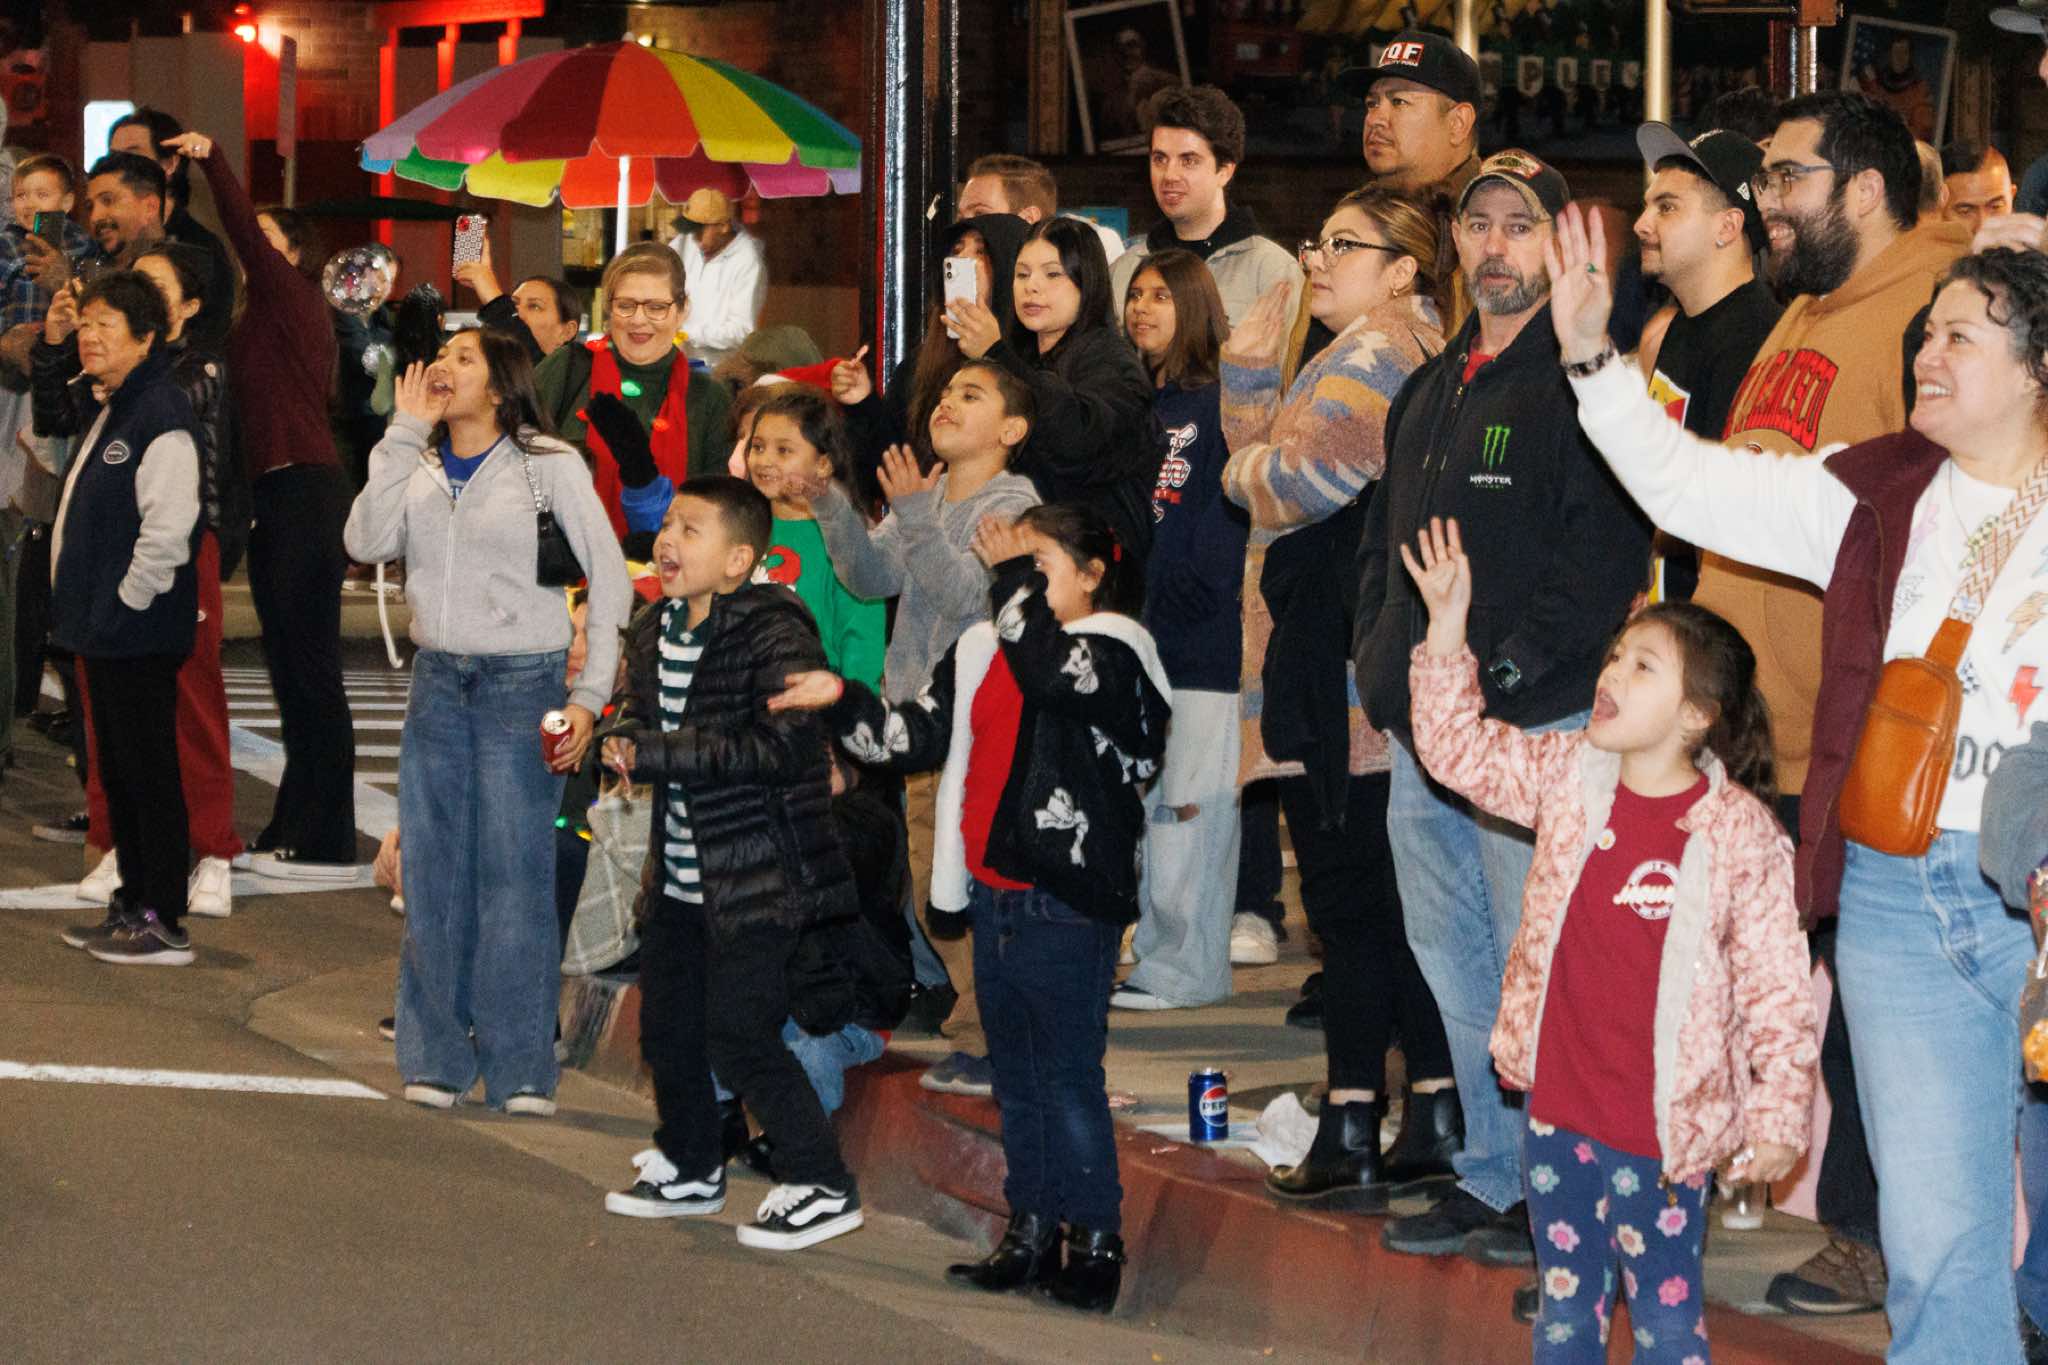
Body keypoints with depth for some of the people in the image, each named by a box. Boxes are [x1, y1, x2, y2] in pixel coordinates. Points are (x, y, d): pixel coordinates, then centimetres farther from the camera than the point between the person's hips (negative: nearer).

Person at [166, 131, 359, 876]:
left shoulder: (295, 300, -5)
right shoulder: (254, 319, 18)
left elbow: (246, 234, -19)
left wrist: (212, 160, -20)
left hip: (306, 496, -9)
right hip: (270, 498, 9)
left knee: (311, 666, -8)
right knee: (289, 665, 13)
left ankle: (326, 842, -7)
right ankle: (295, 826, 19)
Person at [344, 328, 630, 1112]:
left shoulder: (550, 467, -2)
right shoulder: (418, 467, 10)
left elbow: (610, 579, -2)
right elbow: (367, 543, -7)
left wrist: (590, 696, -7)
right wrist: (404, 434, -7)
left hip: (522, 683, -4)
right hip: (436, 685, 4)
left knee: (515, 875, -4)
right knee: (433, 875, 6)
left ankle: (521, 1069, 2)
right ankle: (435, 1060, 13)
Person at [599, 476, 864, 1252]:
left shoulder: (773, 634, -18)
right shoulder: (655, 632, 8)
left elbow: (780, 747, -26)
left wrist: (659, 752, -24)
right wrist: (623, 745, -3)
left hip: (758, 877, -8)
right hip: (682, 877, 8)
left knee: (739, 1037, -8)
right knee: (667, 1027, 16)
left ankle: (823, 1188, 4)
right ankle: (690, 1168, 36)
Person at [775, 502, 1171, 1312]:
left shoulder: (1111, 655, -9)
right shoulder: (983, 653, 12)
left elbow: (1050, 673, -31)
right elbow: (912, 739, 14)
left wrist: (1015, 577, -21)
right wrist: (840, 700, 1)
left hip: (1068, 901, -7)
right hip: (993, 894, 8)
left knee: (1069, 1075, -4)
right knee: (1015, 1075, 14)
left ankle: (1096, 1240, 4)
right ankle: (1031, 1233, 23)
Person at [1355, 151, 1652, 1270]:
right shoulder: (1427, 392, 19)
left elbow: (1605, 557, -16)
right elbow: (1383, 540, 27)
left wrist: (1498, 671, -19)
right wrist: (1380, 661, 12)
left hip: (1534, 725, -8)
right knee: (1455, 964, 11)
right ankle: (1491, 1178, 20)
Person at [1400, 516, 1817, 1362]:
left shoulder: (1741, 832, -13)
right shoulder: (1568, 778, 1)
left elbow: (1776, 987, -10)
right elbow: (1460, 749, 9)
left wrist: (1780, 1116, -11)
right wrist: (1447, 625, 0)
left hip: (1662, 1130, -5)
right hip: (1559, 1109, 5)